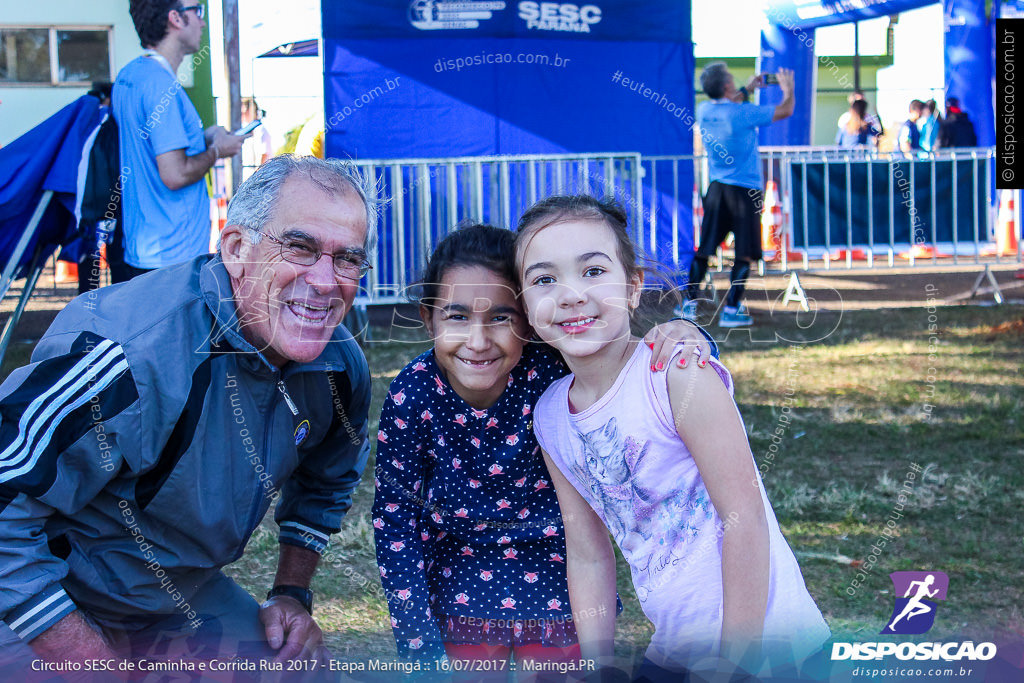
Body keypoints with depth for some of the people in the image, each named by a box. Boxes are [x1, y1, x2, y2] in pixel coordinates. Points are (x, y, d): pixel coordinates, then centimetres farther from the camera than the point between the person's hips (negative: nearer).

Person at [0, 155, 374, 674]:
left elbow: (325, 481, 16)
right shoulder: (127, 355, -34)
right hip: (51, 613, -6)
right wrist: (100, 668, -28)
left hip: (187, 597, 7)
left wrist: (292, 592, 6)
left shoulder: (340, 366, -8)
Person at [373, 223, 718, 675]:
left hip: (557, 596, 0)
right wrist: (421, 648, -10)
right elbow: (395, 518, -9)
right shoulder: (413, 396, -19)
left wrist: (686, 343, -36)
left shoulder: (553, 372, -23)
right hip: (462, 599, 1)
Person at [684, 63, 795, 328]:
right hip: (746, 190, -6)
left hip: (717, 188, 6)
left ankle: (690, 303, 13)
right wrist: (788, 89, 15)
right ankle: (731, 310, -1)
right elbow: (785, 111, -5)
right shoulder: (743, 114, -17)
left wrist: (747, 90, 33)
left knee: (704, 248, 12)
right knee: (744, 254, 1)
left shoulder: (704, 110, 0)